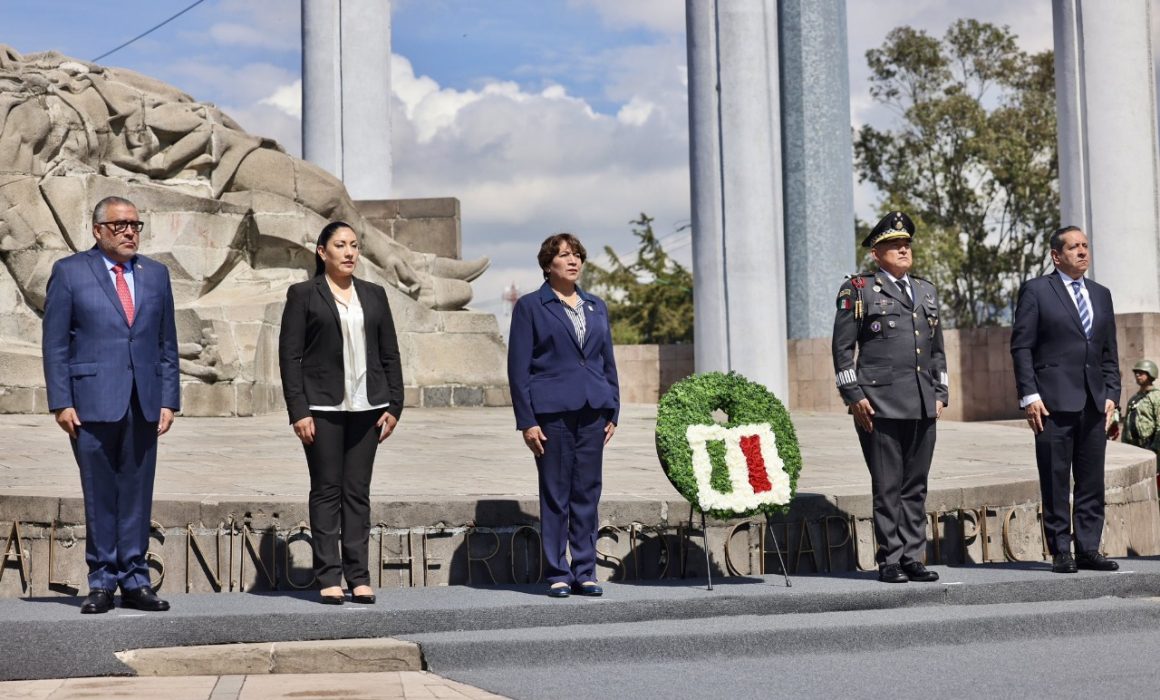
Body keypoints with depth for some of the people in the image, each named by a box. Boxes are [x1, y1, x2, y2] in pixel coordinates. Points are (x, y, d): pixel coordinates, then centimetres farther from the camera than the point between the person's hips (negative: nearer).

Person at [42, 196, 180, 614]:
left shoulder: (156, 274, 13)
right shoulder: (69, 272, 2)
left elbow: (167, 344, 14)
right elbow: (55, 344, 0)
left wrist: (169, 400, 6)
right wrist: (61, 402, -7)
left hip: (144, 403, 3)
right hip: (93, 402, -3)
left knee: (137, 495, 5)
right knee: (100, 497, 1)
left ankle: (135, 582, 12)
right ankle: (102, 583, 10)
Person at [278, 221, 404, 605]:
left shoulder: (374, 295, 12)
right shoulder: (303, 294, 1)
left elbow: (390, 354, 12)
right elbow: (289, 355, -3)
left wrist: (393, 406, 4)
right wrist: (298, 411, -10)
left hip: (366, 407, 3)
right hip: (322, 407, -3)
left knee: (358, 492, 5)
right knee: (326, 490, 0)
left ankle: (359, 577, 8)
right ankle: (328, 577, 3)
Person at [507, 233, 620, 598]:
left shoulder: (596, 306, 15)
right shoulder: (530, 306, 1)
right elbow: (518, 367, -2)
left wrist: (613, 412, 10)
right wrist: (526, 421, -9)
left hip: (593, 411, 4)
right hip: (552, 412, -4)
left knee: (588, 492, 5)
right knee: (555, 495, 0)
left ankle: (585, 571, 12)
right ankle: (557, 574, 7)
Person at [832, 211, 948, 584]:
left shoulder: (927, 291, 19)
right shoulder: (857, 290, 2)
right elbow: (842, 347, -1)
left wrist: (941, 394, 15)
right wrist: (853, 396, -9)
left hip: (923, 406, 5)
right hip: (880, 404, -5)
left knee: (916, 486, 7)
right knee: (887, 487, -4)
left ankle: (913, 557, 13)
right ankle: (889, 560, 2)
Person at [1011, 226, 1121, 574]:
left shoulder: (1101, 295, 17)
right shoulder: (1036, 291, 1)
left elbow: (1109, 352, 18)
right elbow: (1021, 347, -3)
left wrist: (1111, 394, 7)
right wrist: (1029, 396, -11)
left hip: (1094, 404, 5)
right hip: (1054, 402, -5)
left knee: (1092, 481, 5)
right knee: (1055, 481, -1)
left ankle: (1088, 549, 11)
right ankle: (1060, 552, 4)